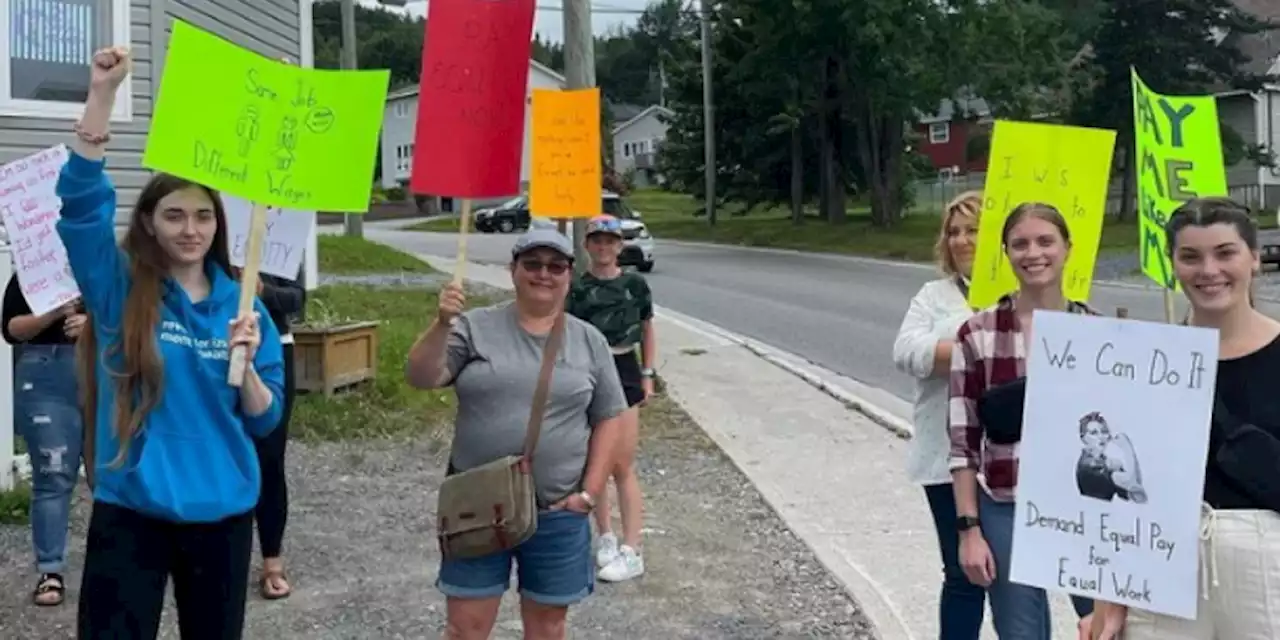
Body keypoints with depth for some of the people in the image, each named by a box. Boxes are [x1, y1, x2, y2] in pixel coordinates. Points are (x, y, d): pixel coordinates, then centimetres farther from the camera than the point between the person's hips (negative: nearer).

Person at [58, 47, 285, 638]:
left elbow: (264, 421, 4)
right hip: (130, 512, -2)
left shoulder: (241, 305, 3)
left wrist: (246, 363, -16)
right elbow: (81, 199, -18)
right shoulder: (120, 289, -3)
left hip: (221, 511, 3)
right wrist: (102, 94, -26)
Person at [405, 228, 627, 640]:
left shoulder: (590, 341, 4)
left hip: (557, 511, 1)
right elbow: (420, 378, -10)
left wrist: (589, 492, -3)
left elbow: (609, 419, 5)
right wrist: (442, 324, -25)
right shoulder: (475, 327, -1)